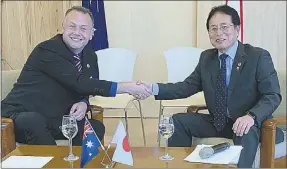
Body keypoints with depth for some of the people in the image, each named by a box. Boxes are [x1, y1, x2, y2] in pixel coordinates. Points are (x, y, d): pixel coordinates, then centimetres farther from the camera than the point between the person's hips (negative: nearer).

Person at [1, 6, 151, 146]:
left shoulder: (90, 56, 4)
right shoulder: (47, 50, -20)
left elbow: (86, 87, 12)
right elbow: (79, 82, -29)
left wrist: (83, 103, -14)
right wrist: (125, 88, -31)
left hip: (54, 119, 6)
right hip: (21, 116, -6)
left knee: (96, 127, -11)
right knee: (34, 122, -37)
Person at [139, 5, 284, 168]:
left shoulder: (259, 56, -11)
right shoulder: (206, 58, 5)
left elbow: (273, 96, -14)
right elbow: (187, 86, 4)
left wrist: (251, 116, -35)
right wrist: (154, 88, -13)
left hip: (248, 123, -5)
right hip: (217, 122, 5)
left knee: (247, 132, -37)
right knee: (178, 121, -9)